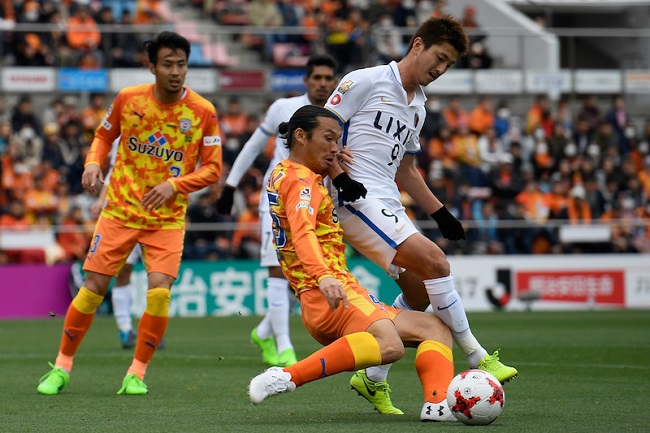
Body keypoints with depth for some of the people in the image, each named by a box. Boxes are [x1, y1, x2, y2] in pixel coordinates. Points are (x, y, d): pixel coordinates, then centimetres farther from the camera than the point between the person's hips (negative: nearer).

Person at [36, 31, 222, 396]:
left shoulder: (203, 112, -8)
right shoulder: (128, 99, -4)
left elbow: (213, 169, -6)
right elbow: (104, 135, 14)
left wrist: (175, 184, -21)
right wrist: (94, 163, -6)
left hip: (168, 218, -1)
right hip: (120, 211, 1)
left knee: (159, 292, -17)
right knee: (93, 288, -2)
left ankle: (137, 373, 1)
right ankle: (62, 367, 14)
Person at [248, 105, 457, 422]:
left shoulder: (284, 174, 23)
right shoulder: (301, 179, -7)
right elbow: (303, 233, -26)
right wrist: (323, 277, -42)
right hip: (329, 298, -11)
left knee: (435, 328, 13)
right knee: (388, 346, -38)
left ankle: (438, 404, -14)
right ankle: (285, 378, -37)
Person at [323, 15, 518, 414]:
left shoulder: (418, 107, 20)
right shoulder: (365, 82, -4)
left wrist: (440, 213, 21)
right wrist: (341, 179, -19)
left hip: (388, 205, 9)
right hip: (357, 198, -9)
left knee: (420, 293, 4)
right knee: (435, 262, -19)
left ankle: (373, 378, 15)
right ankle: (477, 359, -11)